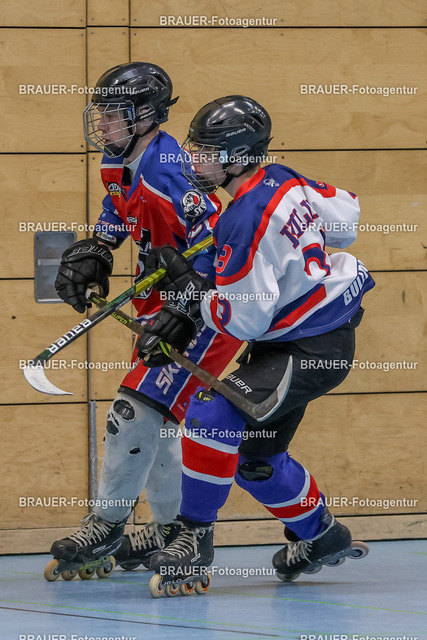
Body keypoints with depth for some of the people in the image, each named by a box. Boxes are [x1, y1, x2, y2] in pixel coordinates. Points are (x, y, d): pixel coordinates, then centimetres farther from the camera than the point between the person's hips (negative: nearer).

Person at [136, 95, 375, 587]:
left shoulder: (247, 222, -27)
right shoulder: (283, 182, 0)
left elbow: (243, 320, -24)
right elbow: (345, 215, 17)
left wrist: (186, 280, -12)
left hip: (314, 351, -10)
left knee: (215, 412, -22)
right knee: (254, 455, 15)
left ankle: (196, 536, -12)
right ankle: (321, 536, 32)